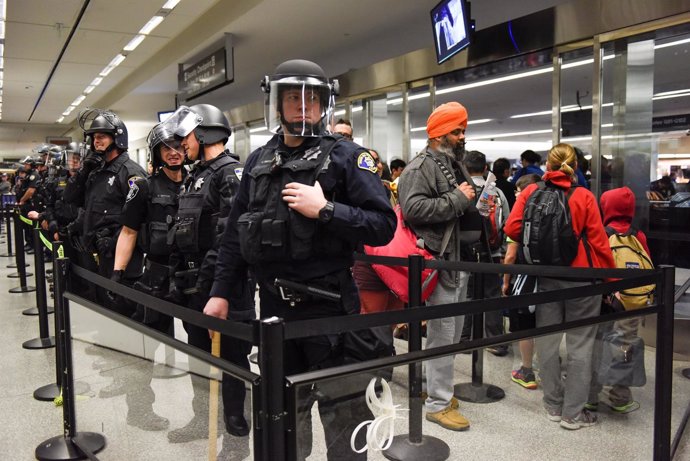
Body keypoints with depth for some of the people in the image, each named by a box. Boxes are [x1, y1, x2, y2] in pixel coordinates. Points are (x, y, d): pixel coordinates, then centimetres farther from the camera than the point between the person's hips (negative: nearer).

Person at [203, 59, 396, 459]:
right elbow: (237, 234, 14)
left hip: (330, 307, -5)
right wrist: (222, 292, 10)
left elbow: (383, 226, -12)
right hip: (275, 308, 5)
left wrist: (325, 209, -21)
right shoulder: (259, 161, 10)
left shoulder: (346, 156, -5)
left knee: (343, 414, 6)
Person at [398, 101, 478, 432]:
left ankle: (438, 389, 31)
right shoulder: (420, 167, -12)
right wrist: (457, 199, -21)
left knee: (453, 331, 17)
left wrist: (476, 203, 13)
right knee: (442, 333, -4)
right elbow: (413, 208, -28)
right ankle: (438, 403, 8)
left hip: (461, 259, 10)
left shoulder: (456, 165, 19)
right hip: (440, 261, -10)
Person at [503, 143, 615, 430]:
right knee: (580, 344, 7)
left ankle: (554, 406, 25)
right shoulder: (584, 197, -9)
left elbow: (512, 228, -8)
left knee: (547, 340, 13)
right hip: (581, 276, -2)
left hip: (544, 276, 3)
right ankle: (573, 413, 14)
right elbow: (598, 242, -8)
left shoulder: (531, 192, -3)